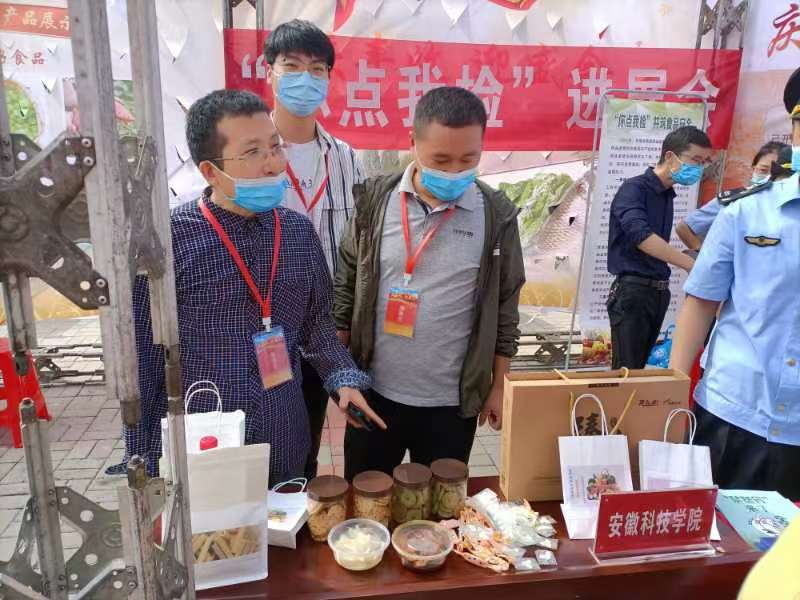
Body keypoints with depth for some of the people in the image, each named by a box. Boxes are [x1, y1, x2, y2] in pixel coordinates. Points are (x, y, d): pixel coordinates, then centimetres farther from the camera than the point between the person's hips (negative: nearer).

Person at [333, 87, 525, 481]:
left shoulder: (496, 216, -7)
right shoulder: (375, 200, -7)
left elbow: (504, 308, 0)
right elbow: (345, 289, 1)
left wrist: (499, 387, 4)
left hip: (453, 402, 0)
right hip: (374, 392, 1)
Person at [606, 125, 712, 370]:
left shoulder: (667, 195, 14)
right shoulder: (634, 188, -12)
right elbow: (641, 236, -28)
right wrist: (692, 264, -32)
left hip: (659, 292, 8)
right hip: (632, 291, -8)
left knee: (640, 368, 12)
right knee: (627, 371, -5)